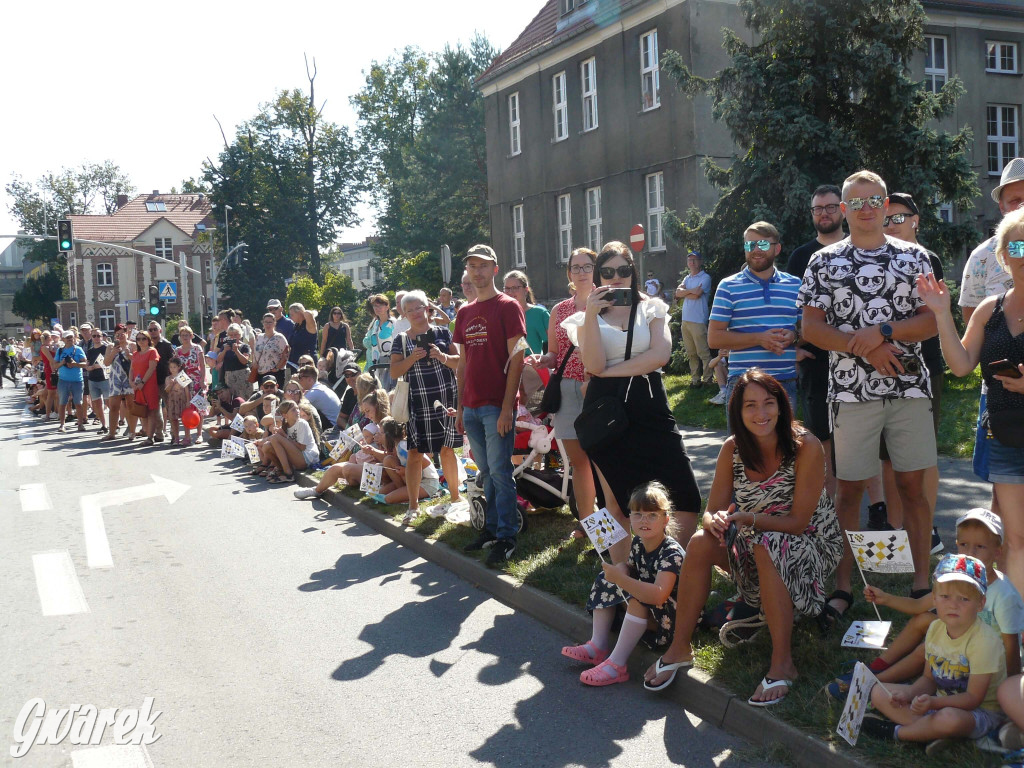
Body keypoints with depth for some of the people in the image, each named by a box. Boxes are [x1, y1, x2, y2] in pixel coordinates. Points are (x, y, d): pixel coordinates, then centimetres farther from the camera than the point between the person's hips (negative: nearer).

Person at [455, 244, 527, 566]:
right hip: (471, 407, 6)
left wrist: (507, 406, -16)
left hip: (497, 406, -6)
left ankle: (506, 538, 2)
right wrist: (460, 408, 13)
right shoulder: (464, 314, 15)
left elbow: (516, 359, -9)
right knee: (487, 471, 12)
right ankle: (491, 529, 21)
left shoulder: (508, 307, -4)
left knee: (499, 471, -5)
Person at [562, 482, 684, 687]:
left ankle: (617, 664, -31)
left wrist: (621, 579, -42)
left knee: (638, 598, -34)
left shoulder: (671, 553, -27)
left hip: (670, 618, -9)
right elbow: (629, 566, 18)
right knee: (606, 578, 6)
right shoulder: (638, 543, -2)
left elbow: (659, 594, -41)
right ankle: (598, 646, 0)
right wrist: (621, 569, -8)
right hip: (641, 608, 9)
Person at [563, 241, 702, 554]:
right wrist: (591, 315, -13)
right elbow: (594, 365, -9)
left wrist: (610, 371, -10)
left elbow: (660, 355, -9)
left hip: (649, 407, 0)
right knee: (616, 502, 8)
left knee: (686, 498, -9)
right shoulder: (588, 316, 8)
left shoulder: (652, 309, 9)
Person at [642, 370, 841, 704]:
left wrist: (748, 519, -34)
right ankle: (680, 647, -9)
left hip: (811, 545, -4)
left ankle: (783, 664, -28)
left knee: (768, 548, -36)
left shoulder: (806, 447, -21)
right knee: (701, 542, -21)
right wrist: (715, 521, -31)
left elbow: (798, 522, -21)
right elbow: (713, 510, -7)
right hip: (755, 544, 5)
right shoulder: (733, 448, -8)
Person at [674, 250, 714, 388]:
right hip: (685, 320, 7)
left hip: (698, 321, -7)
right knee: (691, 353, 10)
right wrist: (691, 290, -12)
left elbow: (696, 295, -17)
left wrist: (684, 293, -2)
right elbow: (678, 293, 3)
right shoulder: (687, 278, 18)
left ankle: (707, 379, -1)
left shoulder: (705, 278, -4)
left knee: (703, 352, -5)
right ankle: (695, 379, 16)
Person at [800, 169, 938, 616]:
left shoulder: (915, 257, 8)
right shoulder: (825, 262, 5)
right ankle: (843, 585, 11)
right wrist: (865, 348, -11)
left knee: (913, 484, 4)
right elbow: (811, 328, 0)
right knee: (848, 487, 3)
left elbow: (933, 321, 2)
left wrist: (881, 332, -13)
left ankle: (922, 580, 14)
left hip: (909, 387, 1)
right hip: (851, 391, -1)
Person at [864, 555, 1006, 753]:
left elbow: (973, 698, -22)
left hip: (979, 712, -8)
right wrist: (908, 694, -12)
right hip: (940, 701, 8)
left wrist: (933, 703, -36)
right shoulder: (935, 629, -2)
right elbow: (929, 679, 8)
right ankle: (932, 732, -20)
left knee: (949, 718, -41)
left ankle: (897, 732, -13)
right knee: (879, 693, -1)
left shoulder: (983, 640, -23)